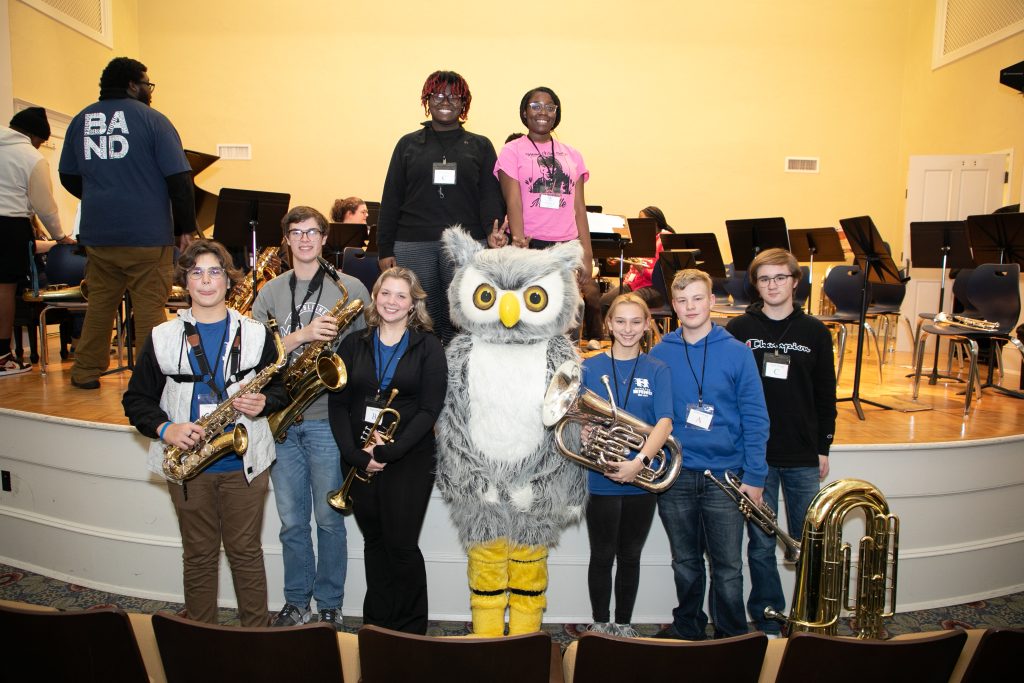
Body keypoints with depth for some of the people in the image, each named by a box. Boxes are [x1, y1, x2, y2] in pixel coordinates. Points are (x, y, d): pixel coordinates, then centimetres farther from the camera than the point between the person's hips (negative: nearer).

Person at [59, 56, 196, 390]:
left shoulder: (80, 121, 10)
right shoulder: (151, 119, -5)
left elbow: (69, 178, 16)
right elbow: (179, 179, -10)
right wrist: (185, 228, -4)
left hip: (97, 233, 5)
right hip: (147, 234, -5)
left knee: (99, 302, 16)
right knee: (150, 306, 2)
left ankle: (85, 371, 24)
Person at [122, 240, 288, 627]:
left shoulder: (255, 334, 2)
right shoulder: (163, 338, 2)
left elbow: (281, 387, 7)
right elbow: (136, 399, 3)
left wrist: (264, 402, -15)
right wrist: (164, 428, -14)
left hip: (245, 462, -1)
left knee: (246, 551, 9)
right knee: (199, 554, 13)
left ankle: (257, 633, 25)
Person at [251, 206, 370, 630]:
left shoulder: (350, 288, 0)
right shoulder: (270, 292, 9)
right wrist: (303, 334, -17)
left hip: (326, 418, -3)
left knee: (328, 518, 6)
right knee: (292, 520, 12)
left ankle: (329, 606, 22)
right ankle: (296, 602, 29)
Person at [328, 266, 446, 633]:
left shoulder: (428, 347, -1)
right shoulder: (354, 345, 8)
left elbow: (430, 408, -7)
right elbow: (337, 403, 4)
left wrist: (389, 451, -16)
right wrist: (355, 454, -8)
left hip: (410, 460, -3)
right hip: (360, 461, 3)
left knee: (401, 545, -3)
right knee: (374, 542, 13)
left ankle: (411, 628, 16)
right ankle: (376, 622, 29)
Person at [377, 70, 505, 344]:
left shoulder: (480, 146, 12)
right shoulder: (408, 144, 13)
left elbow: (490, 195, 4)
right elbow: (391, 199, 10)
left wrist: (494, 230, -15)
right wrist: (385, 249, 3)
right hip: (413, 246, 1)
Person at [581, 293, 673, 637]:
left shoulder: (657, 370, 1)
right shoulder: (589, 367, 1)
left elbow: (664, 422, -10)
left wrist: (639, 462, -25)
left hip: (641, 479, 1)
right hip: (601, 479, -1)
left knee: (630, 557, 14)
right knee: (602, 557, 10)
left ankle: (623, 624, 30)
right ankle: (600, 624, 27)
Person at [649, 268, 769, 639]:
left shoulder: (737, 353, -3)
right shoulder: (659, 354, 1)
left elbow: (755, 420, -3)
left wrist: (754, 477, -7)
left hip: (724, 475, -2)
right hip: (674, 476, 2)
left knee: (727, 566, 7)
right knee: (685, 562, 16)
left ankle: (731, 637, 26)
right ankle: (687, 628, 35)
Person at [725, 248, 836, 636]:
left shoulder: (815, 332, 5)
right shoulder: (739, 329, 0)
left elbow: (825, 395, 9)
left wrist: (823, 448, 7)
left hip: (803, 457, 1)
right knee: (761, 544, 7)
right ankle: (768, 622, 22)